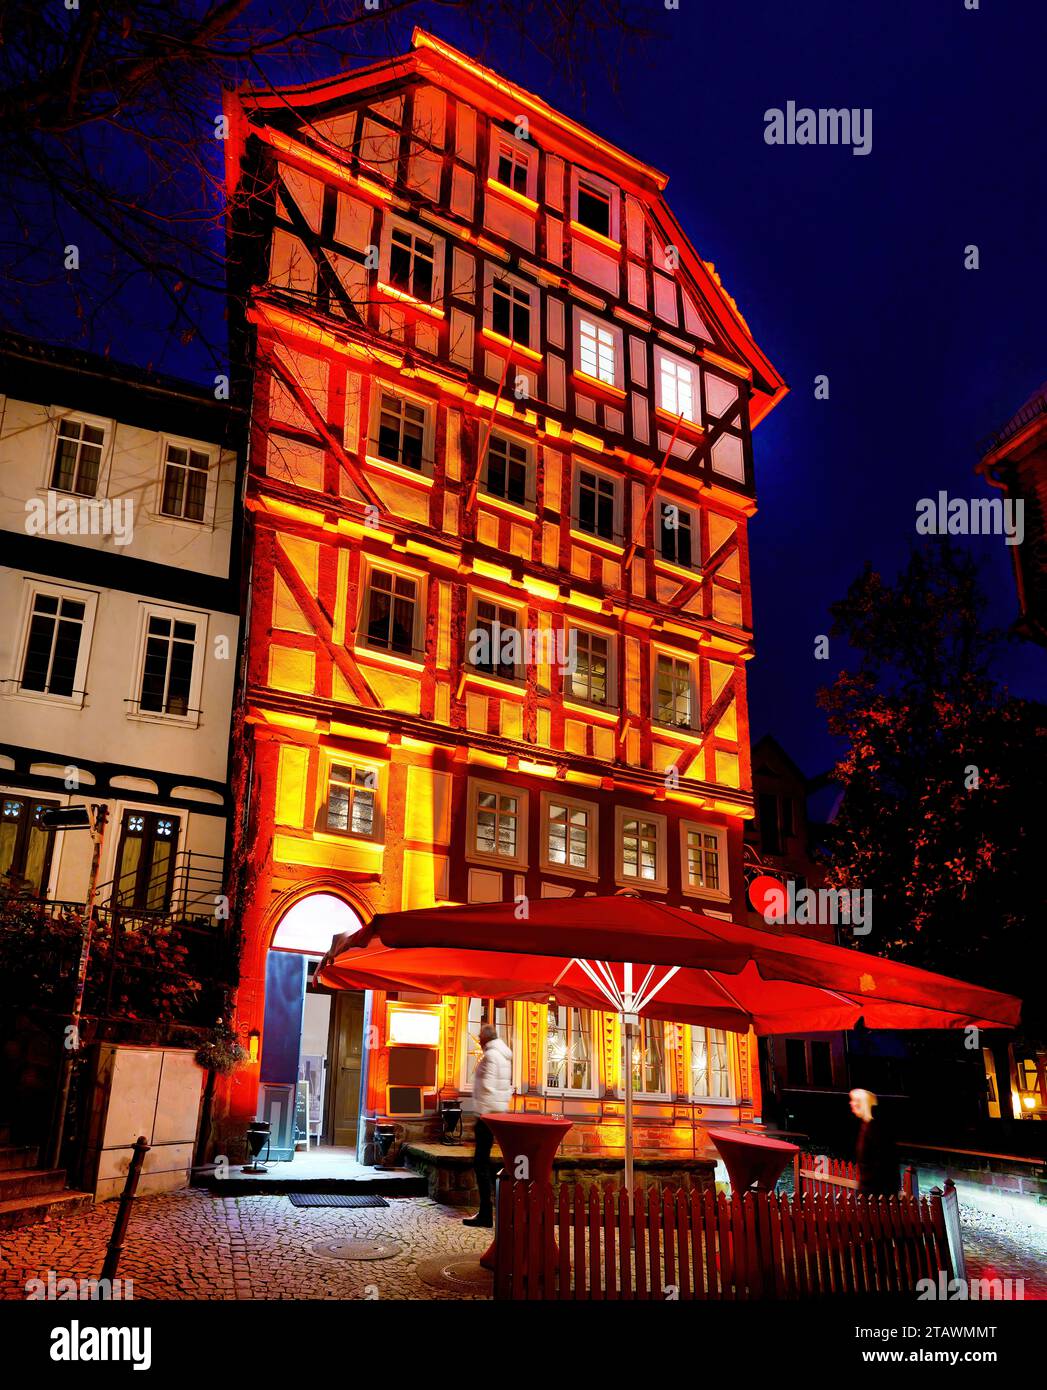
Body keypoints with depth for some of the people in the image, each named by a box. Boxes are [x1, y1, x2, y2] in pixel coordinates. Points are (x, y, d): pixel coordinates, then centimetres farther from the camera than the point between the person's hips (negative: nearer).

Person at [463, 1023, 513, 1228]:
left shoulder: (490, 1055, -13)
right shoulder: (504, 1055, 15)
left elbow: (487, 1087, -19)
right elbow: (508, 1086, 19)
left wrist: (482, 1114, -17)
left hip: (487, 1114, -10)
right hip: (500, 1111, 10)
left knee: (481, 1162, -7)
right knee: (483, 1161, 17)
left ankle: (485, 1214, -7)